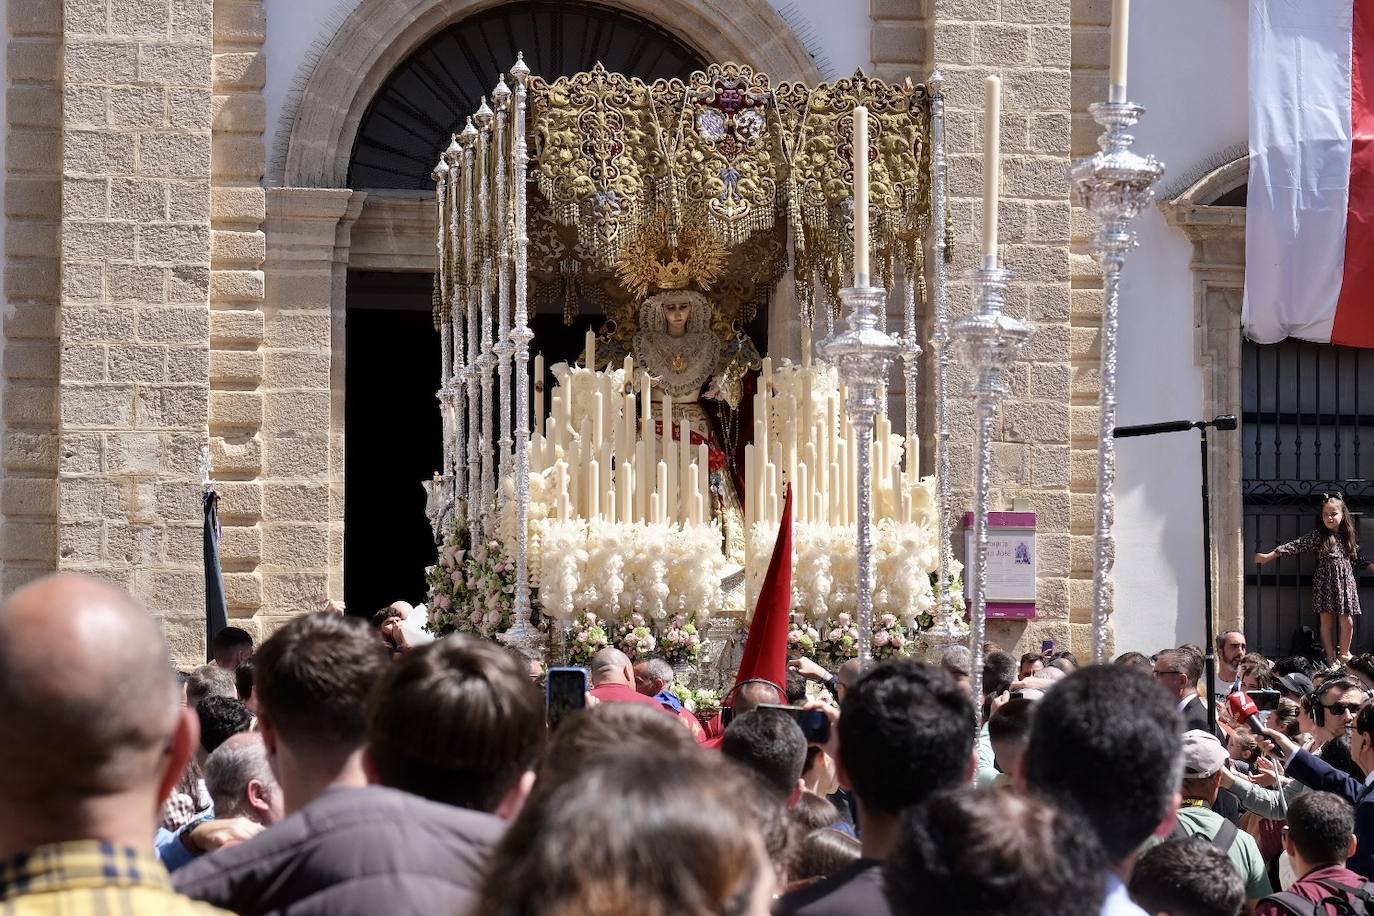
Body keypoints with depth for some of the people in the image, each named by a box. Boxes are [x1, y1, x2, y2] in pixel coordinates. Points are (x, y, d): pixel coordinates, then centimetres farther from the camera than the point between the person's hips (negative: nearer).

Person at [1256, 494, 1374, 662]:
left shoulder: (1349, 537, 9)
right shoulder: (1317, 537, -2)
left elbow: (1359, 558, 20)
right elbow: (1295, 546, -7)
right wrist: (1270, 556, -12)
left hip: (1346, 583, 2)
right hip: (1325, 583, -2)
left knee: (1347, 622, -1)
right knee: (1326, 620, -1)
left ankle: (1344, 653, 17)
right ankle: (1330, 656, 8)